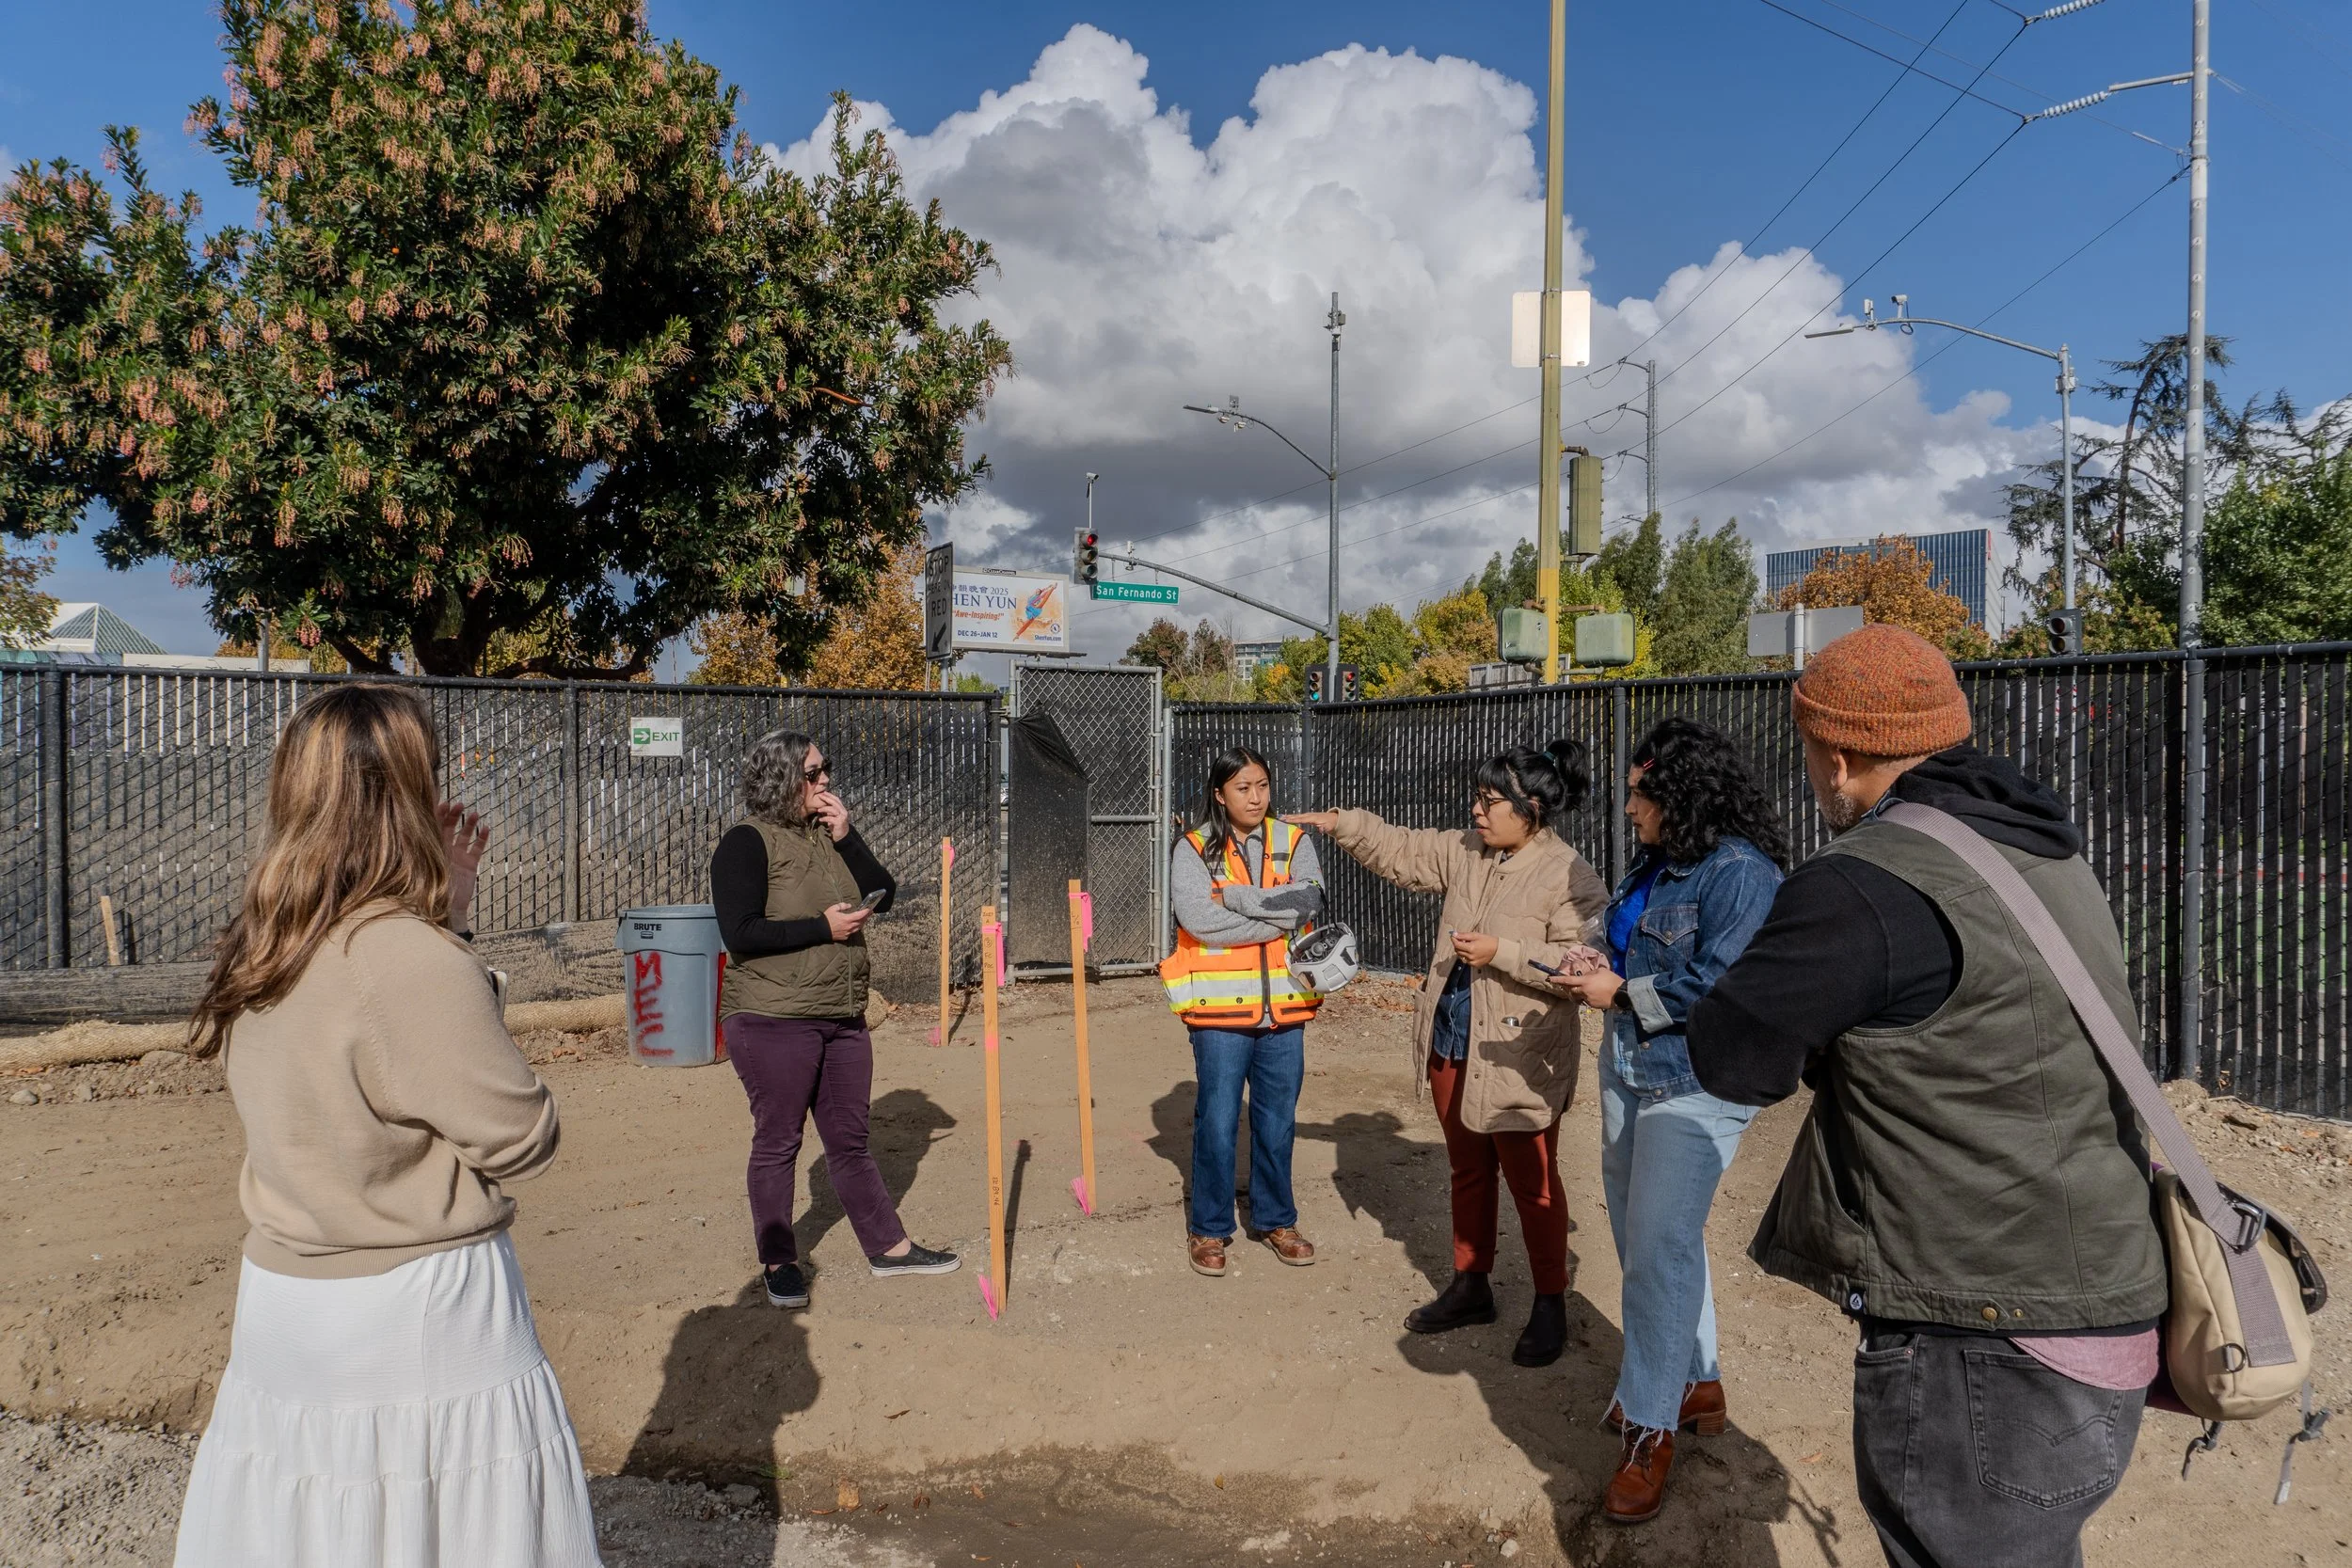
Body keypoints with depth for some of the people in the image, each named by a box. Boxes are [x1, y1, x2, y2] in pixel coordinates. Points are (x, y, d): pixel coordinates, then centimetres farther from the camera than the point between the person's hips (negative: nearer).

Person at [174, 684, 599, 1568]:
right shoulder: (414, 962, -24)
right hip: (416, 1316, -7)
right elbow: (523, 1138, -15)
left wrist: (445, 914, 4)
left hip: (283, 1298, 8)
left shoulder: (260, 952, 0)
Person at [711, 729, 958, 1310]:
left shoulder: (827, 833, 10)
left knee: (850, 1139, 15)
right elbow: (739, 934, -19)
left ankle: (888, 1247, 24)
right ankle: (778, 1262, 20)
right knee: (777, 1141, 6)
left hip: (842, 1017, 7)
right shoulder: (747, 843, -11)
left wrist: (847, 837, -7)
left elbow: (883, 895, 5)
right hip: (772, 1019, -6)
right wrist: (825, 926, -18)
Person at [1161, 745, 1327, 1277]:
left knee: (1278, 1120, 13)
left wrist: (1235, 897, -17)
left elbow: (1308, 900, -11)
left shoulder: (1294, 842, 5)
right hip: (1220, 1010, -3)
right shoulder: (1193, 849, -5)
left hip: (1283, 1007, 3)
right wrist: (1277, 915, -13)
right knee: (1217, 1122, 4)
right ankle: (1209, 1229, 20)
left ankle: (1275, 1219, 31)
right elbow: (1198, 919, -18)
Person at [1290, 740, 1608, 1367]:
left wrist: (1500, 952, -25)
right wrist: (1341, 823, 1)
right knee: (1468, 1171, 20)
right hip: (1453, 1046, 7)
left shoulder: (1570, 876, -18)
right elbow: (1401, 851, 13)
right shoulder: (1464, 852, 4)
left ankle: (1550, 1306, 23)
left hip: (1518, 1060, -7)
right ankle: (1470, 1286, 36)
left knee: (1532, 1184, 6)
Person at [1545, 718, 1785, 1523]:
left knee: (1660, 1251, -6)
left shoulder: (1739, 871, -18)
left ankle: (1651, 1427, 8)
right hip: (1630, 1074, 10)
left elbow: (1720, 984, -25)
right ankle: (1697, 1383, 36)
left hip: (1694, 1088, -10)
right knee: (1652, 1236, 19)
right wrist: (1603, 967, 3)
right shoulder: (1656, 863, 11)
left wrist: (1622, 994, -17)